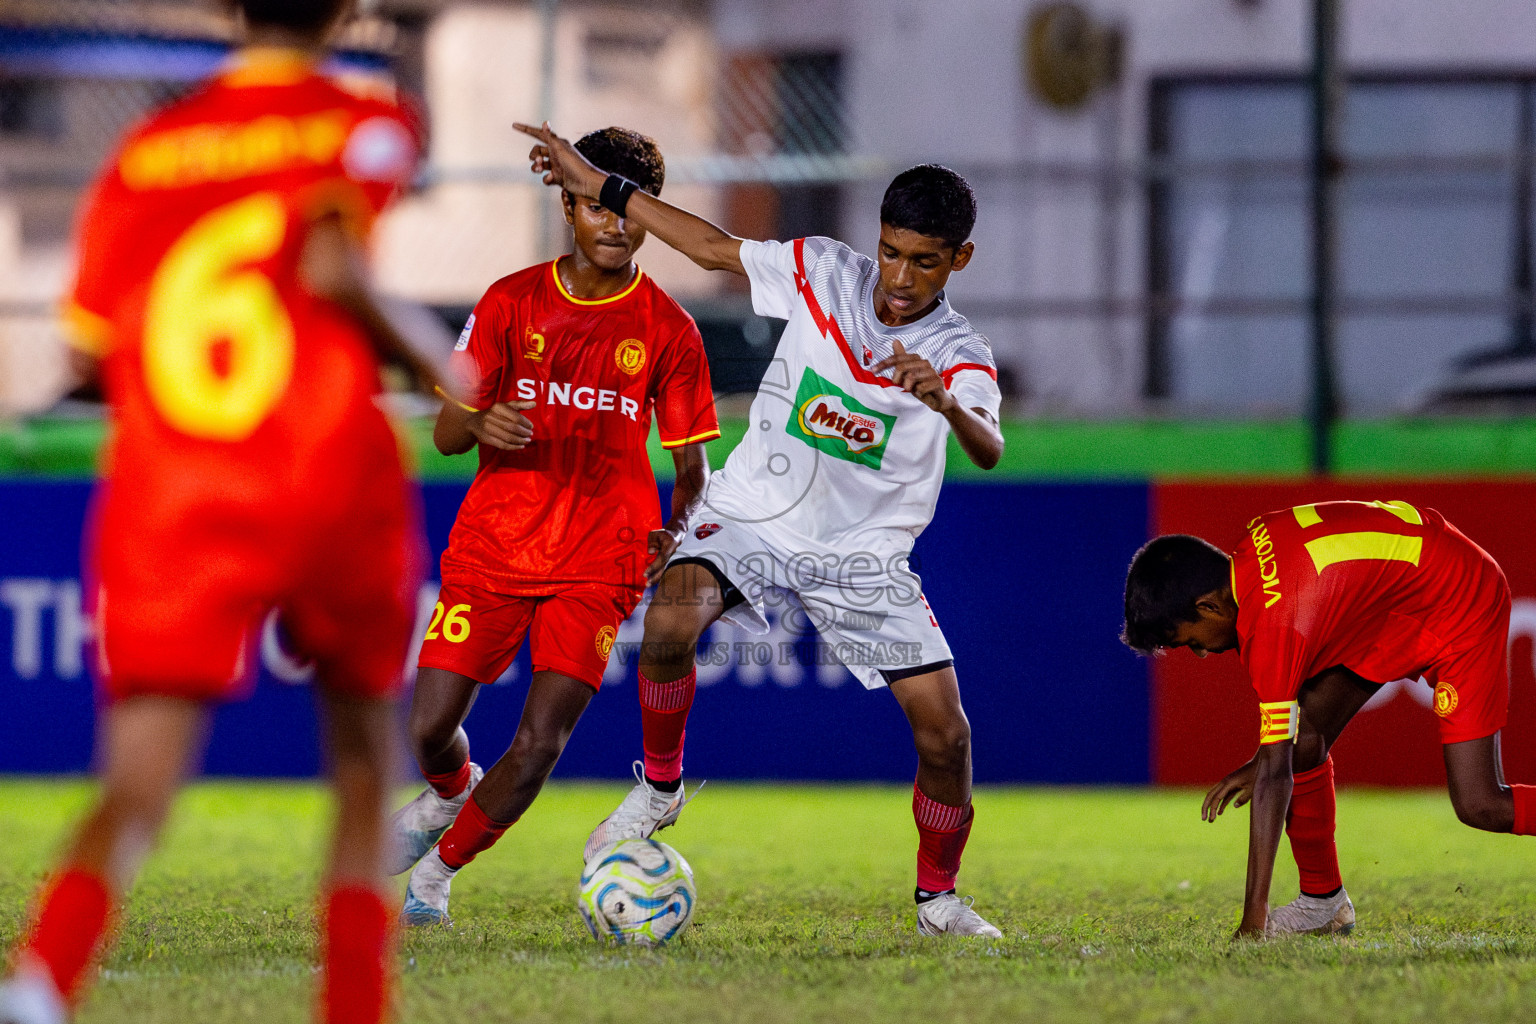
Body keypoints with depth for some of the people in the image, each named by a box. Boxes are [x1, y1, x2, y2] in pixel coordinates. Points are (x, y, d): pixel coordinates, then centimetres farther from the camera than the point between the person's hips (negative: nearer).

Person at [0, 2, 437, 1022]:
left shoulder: (145, 151, 12)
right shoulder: (365, 124, 3)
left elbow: (88, 353, 12)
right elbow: (329, 267, -15)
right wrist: (430, 366, -1)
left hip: (166, 504, 2)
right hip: (330, 478, -2)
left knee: (136, 794, -5)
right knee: (366, 767, 19)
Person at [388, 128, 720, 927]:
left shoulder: (668, 330, 0)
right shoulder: (511, 303, 1)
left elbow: (691, 466, 5)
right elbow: (446, 434, 0)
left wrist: (675, 533, -16)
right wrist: (481, 424, -24)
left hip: (601, 562, -1)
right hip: (492, 548, 1)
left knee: (540, 742, -13)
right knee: (430, 729, -4)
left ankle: (439, 870, 9)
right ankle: (453, 794, 33)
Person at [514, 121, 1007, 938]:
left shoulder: (961, 359, -16)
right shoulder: (823, 273, -9)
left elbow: (988, 453, -36)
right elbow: (715, 249, 5)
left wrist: (945, 402, -58)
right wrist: (600, 187, 5)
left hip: (863, 553, 0)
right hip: (751, 517, 0)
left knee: (945, 732, -8)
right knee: (670, 624, -30)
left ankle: (939, 899, 17)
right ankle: (659, 788, -5)